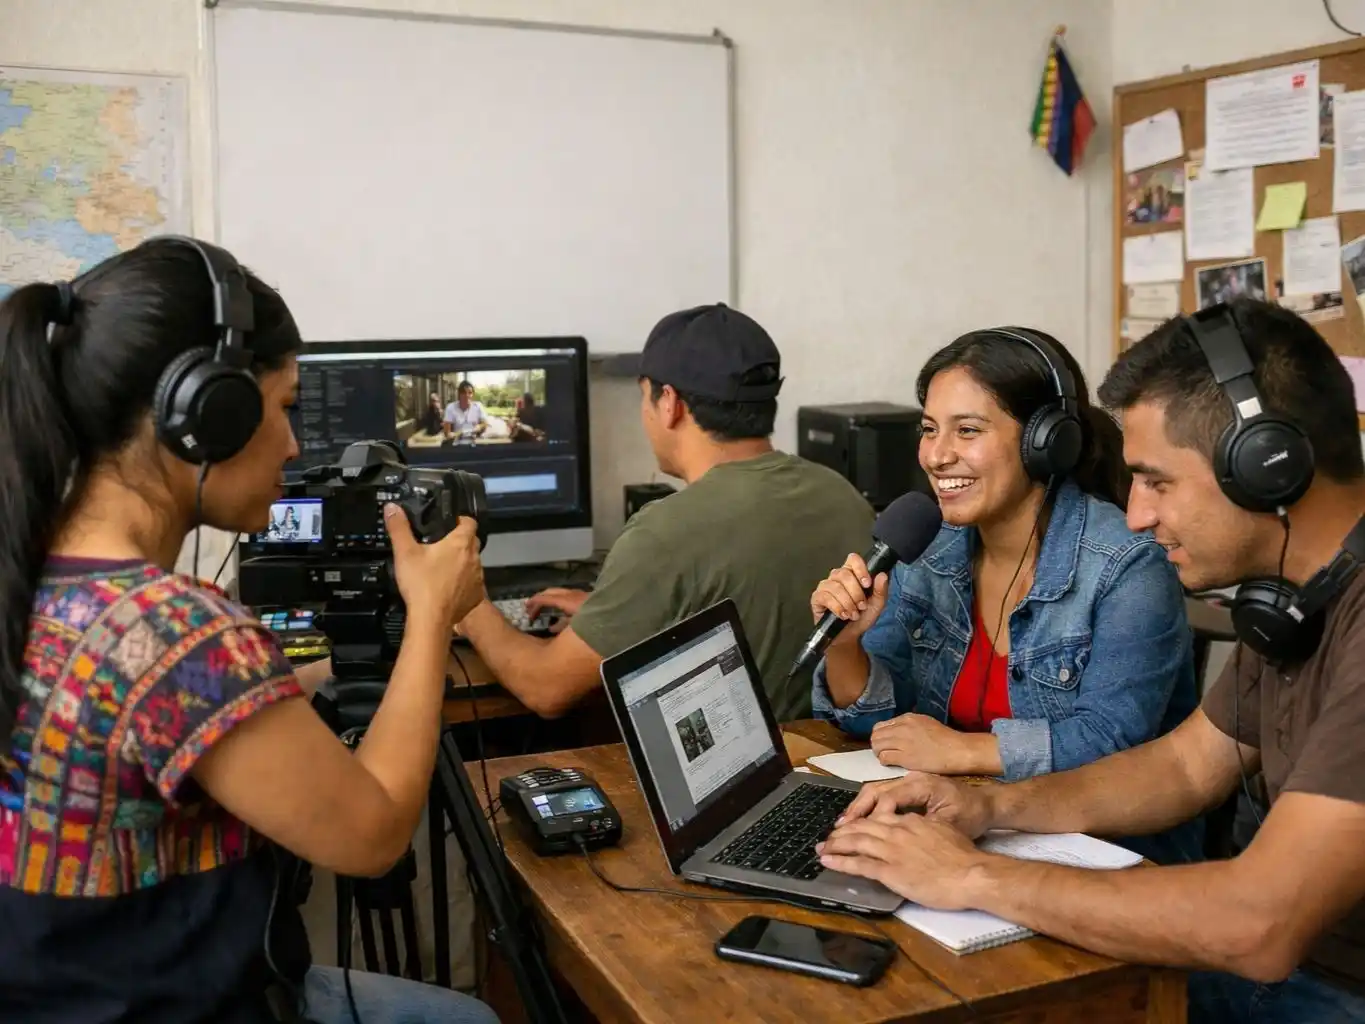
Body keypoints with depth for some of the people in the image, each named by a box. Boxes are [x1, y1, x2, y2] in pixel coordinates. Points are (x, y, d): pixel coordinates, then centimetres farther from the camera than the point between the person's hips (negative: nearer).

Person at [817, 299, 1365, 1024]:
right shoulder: (1294, 598, 3)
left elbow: (1257, 927, -33)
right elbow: (1186, 764, 12)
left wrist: (973, 877, -22)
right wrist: (991, 807, -4)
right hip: (1287, 959, 7)